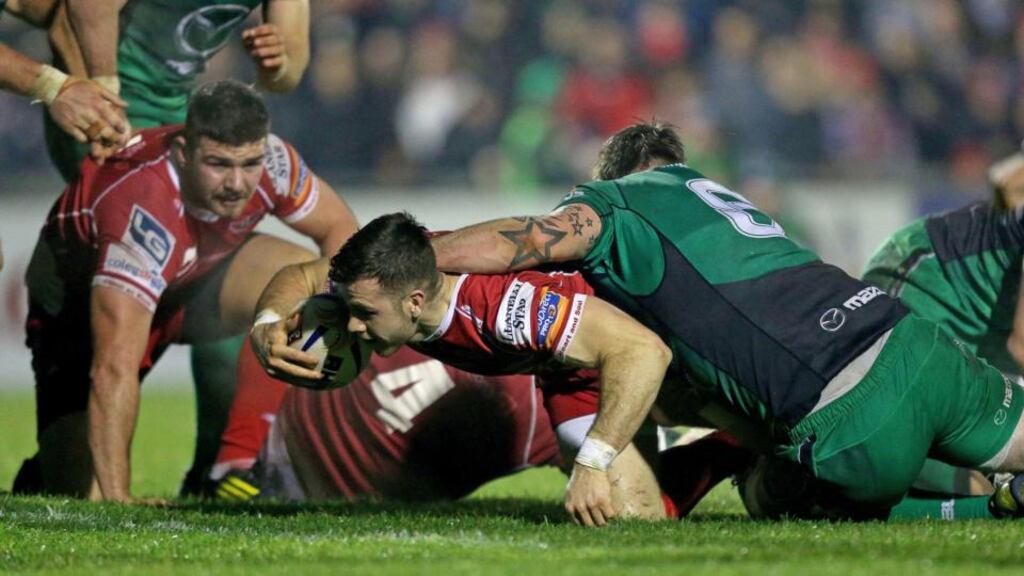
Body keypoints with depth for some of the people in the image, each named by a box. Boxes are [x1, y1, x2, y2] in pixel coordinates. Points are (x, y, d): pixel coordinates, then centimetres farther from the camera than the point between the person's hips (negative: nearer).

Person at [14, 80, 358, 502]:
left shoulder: (270, 159, -26)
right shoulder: (143, 211, -43)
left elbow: (338, 228, -4)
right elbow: (114, 369, -47)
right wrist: (116, 499, -51)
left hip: (191, 278, 5)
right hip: (77, 305, -5)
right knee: (78, 496, -19)